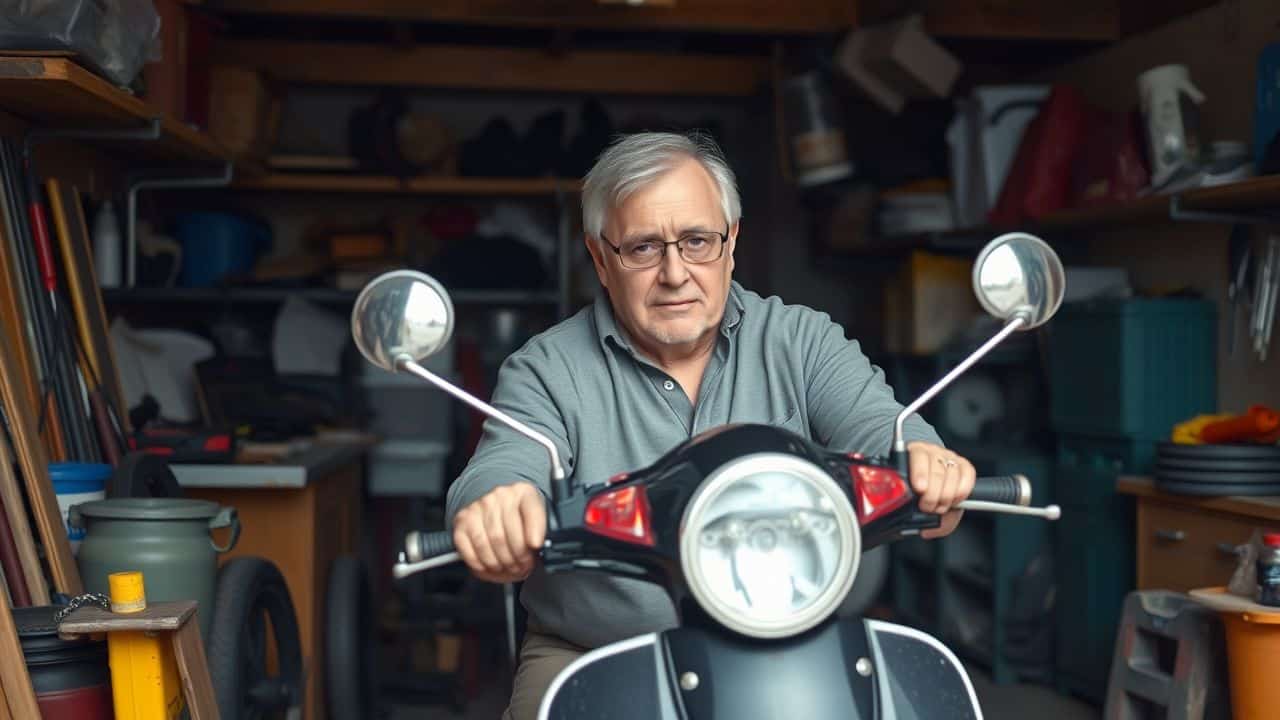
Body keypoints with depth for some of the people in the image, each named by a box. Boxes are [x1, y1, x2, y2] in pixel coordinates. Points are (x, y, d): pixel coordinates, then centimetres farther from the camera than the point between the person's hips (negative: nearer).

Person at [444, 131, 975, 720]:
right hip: (593, 661, -1)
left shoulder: (801, 341, 6)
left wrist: (922, 463, -34)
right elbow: (504, 468, -14)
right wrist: (495, 514, -41)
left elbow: (875, 426, -9)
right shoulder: (547, 371, 2)